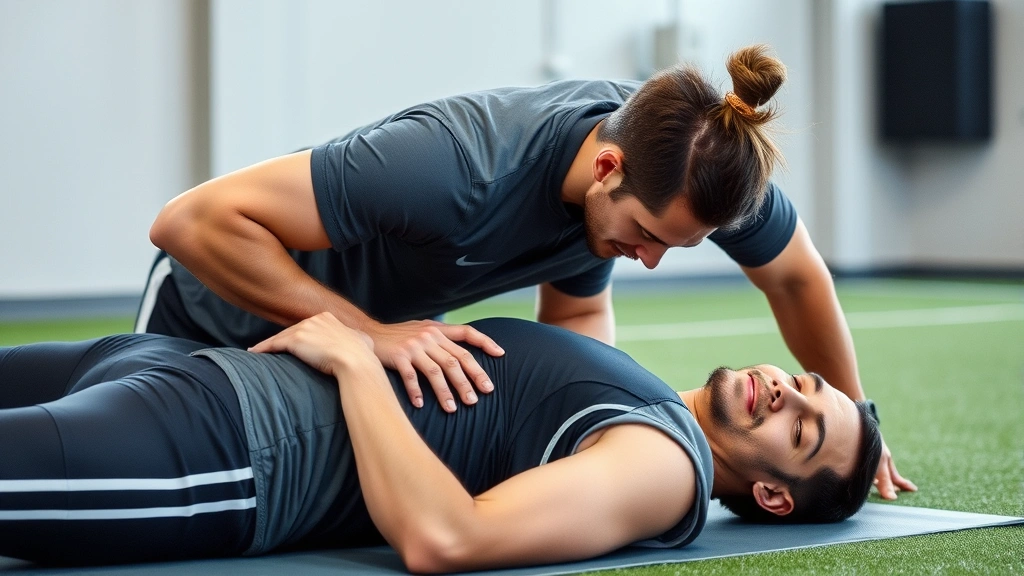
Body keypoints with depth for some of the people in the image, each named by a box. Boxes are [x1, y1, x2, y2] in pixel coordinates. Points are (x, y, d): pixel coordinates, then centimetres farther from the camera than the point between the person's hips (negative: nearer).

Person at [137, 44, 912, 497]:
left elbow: (797, 276, -6)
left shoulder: (705, 159, -28)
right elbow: (192, 222, -44)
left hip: (404, 325, 5)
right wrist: (369, 332, -47)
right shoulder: (460, 167, -46)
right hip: (227, 314, -4)